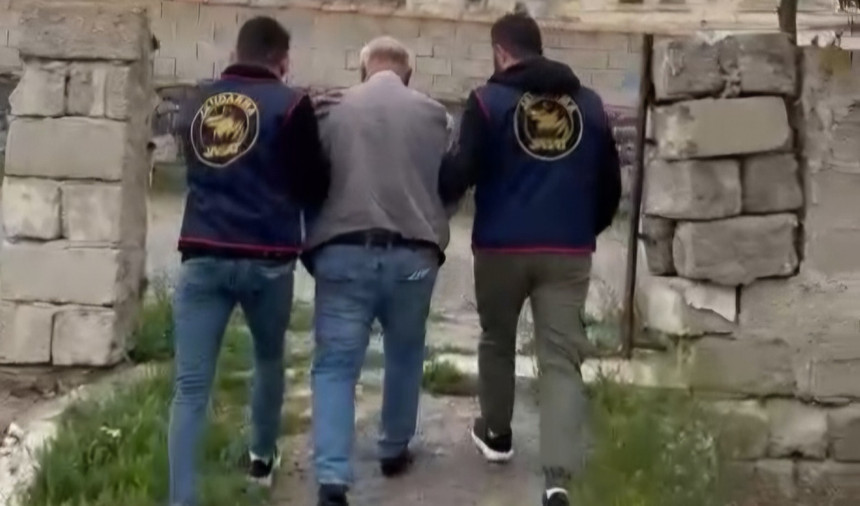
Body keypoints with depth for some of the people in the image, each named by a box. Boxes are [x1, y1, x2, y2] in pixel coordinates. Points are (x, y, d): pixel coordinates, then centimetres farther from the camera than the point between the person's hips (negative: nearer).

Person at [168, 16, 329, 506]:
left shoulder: (197, 104, 12)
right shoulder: (289, 104, -4)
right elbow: (314, 187, 0)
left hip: (203, 257, 2)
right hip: (266, 259, -2)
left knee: (191, 387, 0)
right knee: (269, 358, 23)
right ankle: (263, 457, 40)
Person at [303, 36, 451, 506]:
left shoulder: (333, 109, 6)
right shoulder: (432, 113, 7)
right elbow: (449, 185, 13)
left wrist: (313, 249, 22)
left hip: (344, 252, -1)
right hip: (413, 254, 1)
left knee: (335, 365, 1)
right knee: (405, 354, 23)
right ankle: (394, 450, 36)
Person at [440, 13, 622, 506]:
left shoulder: (488, 100, -3)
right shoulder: (589, 103, 10)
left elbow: (460, 173, -9)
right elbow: (611, 185, 12)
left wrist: (437, 198, 12)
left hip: (501, 246, -2)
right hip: (568, 252, 2)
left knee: (497, 341, 22)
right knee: (562, 358, -1)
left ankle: (496, 434, 39)